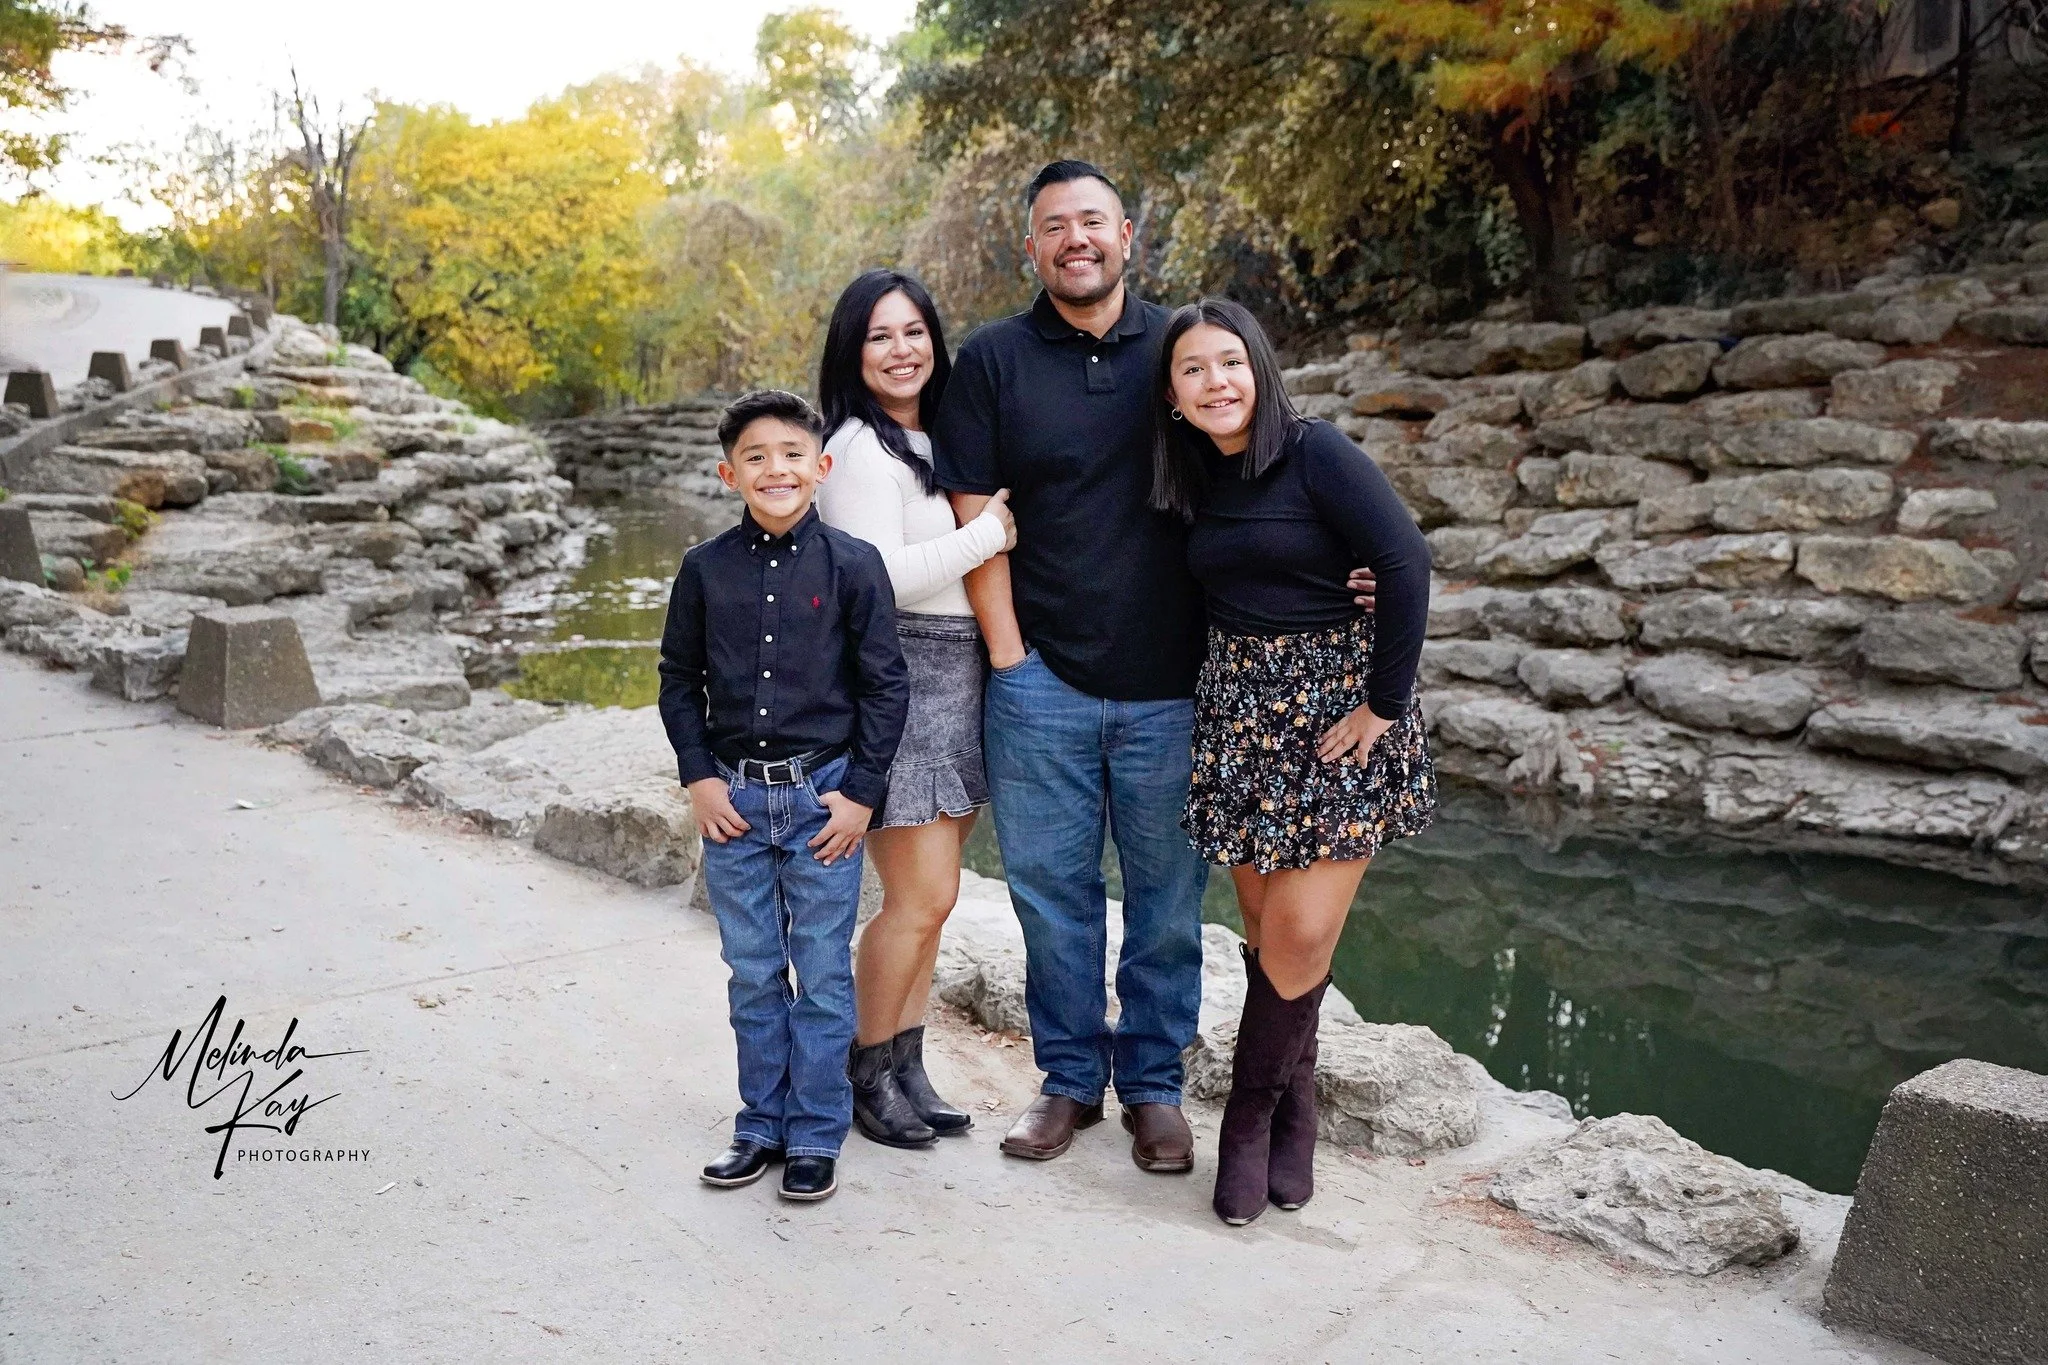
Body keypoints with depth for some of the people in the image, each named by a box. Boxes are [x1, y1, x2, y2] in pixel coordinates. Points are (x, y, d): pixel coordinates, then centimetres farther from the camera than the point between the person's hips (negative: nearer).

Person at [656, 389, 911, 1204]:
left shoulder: (853, 565, -5)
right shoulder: (706, 569, 2)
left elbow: (887, 686, -3)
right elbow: (678, 679, 10)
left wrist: (861, 793, -6)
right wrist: (698, 778, 1)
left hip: (824, 797, -2)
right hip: (733, 799, 3)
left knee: (822, 975, 5)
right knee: (753, 974, 12)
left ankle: (816, 1136, 19)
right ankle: (762, 1126, 27)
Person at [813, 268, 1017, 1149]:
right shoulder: (859, 448, -10)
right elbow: (879, 576, -21)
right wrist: (989, 533, -14)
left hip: (962, 678, 8)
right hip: (898, 674, -8)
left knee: (925, 895, 11)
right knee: (921, 897, -6)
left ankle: (905, 1067, 22)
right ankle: (863, 1073, 12)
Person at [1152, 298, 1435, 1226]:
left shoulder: (1317, 454, -11)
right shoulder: (1188, 481, 6)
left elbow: (1407, 566, -17)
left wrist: (1383, 704, -15)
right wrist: (1222, 683, 6)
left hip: (1336, 699, -5)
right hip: (1236, 705, 5)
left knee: (1301, 935, -7)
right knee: (1266, 929, 7)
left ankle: (1252, 1116, 14)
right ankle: (1293, 1112, 25)